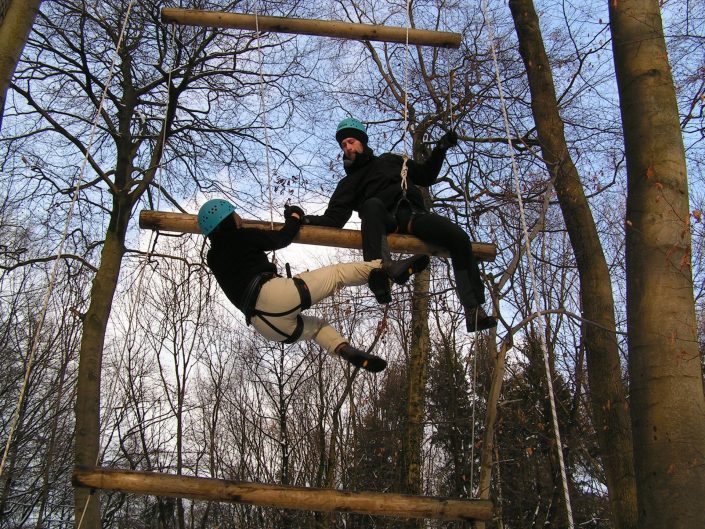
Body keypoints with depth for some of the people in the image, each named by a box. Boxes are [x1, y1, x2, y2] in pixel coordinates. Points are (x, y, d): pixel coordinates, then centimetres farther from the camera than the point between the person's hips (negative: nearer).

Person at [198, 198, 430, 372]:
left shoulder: (213, 259, 20)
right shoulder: (242, 237, 2)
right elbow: (282, 238, 11)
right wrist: (294, 217, 27)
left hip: (266, 326, 7)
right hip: (275, 295, -7)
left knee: (314, 326, 29)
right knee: (337, 273, 2)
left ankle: (344, 349, 4)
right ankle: (389, 268, -13)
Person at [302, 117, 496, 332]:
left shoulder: (389, 160, 33)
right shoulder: (349, 182, 25)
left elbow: (426, 176, 36)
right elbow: (334, 218, 11)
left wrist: (440, 149, 22)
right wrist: (309, 220, -9)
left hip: (414, 216, 2)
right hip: (387, 220, -2)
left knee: (459, 238, -22)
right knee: (372, 204, -38)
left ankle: (474, 310, -22)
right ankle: (379, 278, -56)